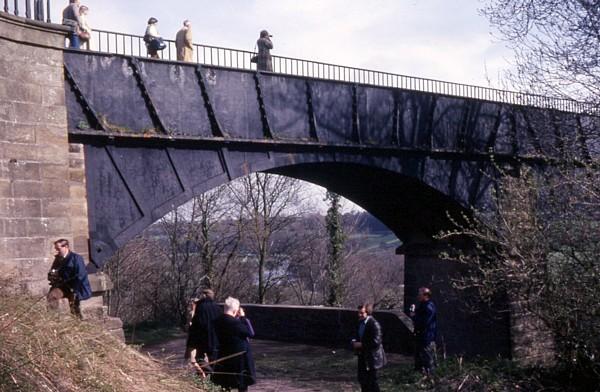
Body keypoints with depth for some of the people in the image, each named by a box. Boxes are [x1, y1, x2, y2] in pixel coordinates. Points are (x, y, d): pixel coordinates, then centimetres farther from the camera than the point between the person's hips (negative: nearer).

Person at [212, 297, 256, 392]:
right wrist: (243, 317, -12)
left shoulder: (218, 321, -2)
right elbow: (251, 333, -16)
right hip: (240, 359, -7)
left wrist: (238, 318, 3)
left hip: (224, 358, 7)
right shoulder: (235, 322, -26)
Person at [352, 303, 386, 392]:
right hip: (363, 356, 9)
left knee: (372, 381, 0)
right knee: (362, 379, 17)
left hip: (372, 357, -9)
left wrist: (361, 345, -22)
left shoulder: (374, 324, -22)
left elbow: (376, 342, -26)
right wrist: (355, 342, 0)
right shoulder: (361, 322, 6)